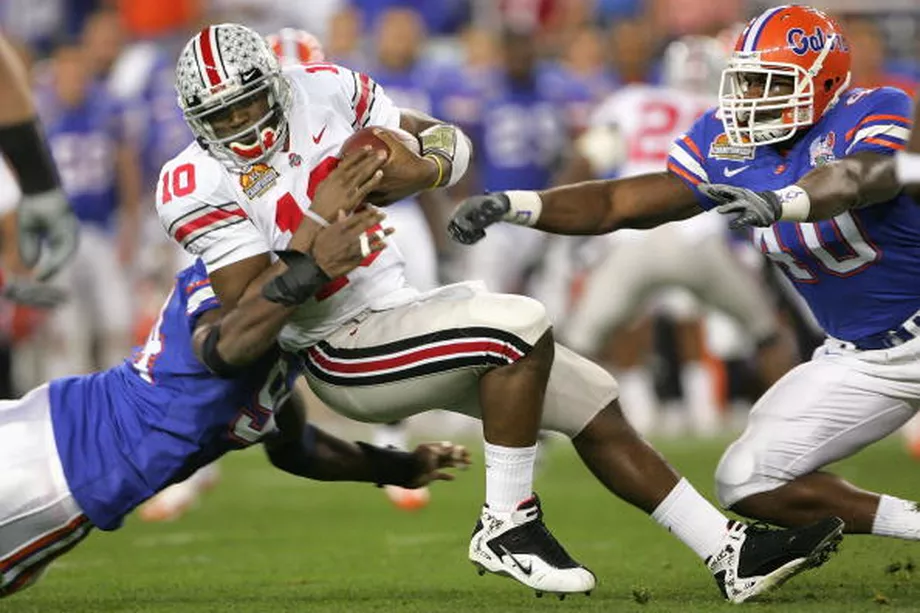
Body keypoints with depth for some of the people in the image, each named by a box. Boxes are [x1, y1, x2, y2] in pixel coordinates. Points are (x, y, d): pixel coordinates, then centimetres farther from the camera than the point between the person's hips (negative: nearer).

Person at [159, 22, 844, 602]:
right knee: (521, 327, -28)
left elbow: (448, 141, 9)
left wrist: (422, 170, -14)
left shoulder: (321, 90, -1)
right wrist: (322, 223, -30)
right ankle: (507, 524, -18)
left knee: (597, 405, 5)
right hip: (345, 355, -7)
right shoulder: (198, 185, -14)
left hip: (405, 310, 7)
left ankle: (731, 553, 13)